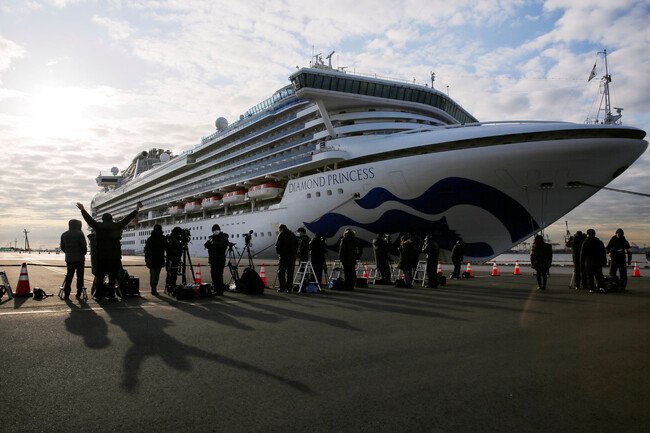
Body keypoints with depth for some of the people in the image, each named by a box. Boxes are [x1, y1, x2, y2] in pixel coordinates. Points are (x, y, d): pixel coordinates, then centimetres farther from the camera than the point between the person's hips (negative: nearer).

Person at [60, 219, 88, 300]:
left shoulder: (64, 235, 9)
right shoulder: (79, 234, -8)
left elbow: (62, 247, 13)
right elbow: (84, 246, -12)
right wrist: (84, 253, 6)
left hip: (69, 259, 5)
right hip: (79, 259, -5)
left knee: (69, 276, 11)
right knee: (80, 276, 1)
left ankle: (66, 294, 10)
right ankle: (78, 295, 0)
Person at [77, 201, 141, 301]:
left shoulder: (98, 227, 1)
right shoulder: (116, 226, -1)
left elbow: (89, 219, 14)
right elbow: (127, 219, 9)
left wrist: (82, 210, 31)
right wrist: (136, 209, 21)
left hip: (100, 256, 2)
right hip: (114, 256, -1)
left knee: (100, 277, 9)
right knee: (112, 277, 2)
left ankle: (98, 296, 13)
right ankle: (111, 296, 1)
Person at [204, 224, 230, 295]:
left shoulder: (223, 237, -2)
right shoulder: (212, 237, 15)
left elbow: (222, 244, -22)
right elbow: (206, 246, 6)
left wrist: (213, 243, -27)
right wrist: (208, 242, -13)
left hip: (220, 259, -6)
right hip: (213, 259, 6)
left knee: (219, 275, -9)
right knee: (213, 275, 7)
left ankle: (220, 291, -5)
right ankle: (215, 289, 17)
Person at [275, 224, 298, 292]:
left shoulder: (281, 234, -2)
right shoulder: (293, 235, 14)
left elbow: (277, 245, -7)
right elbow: (296, 245, 15)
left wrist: (278, 252, 7)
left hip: (284, 256, -5)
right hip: (292, 256, 5)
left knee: (281, 271, 0)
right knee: (290, 272, 8)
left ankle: (282, 287, -8)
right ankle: (289, 287, 8)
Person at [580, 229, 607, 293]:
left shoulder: (585, 242, -4)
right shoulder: (599, 242, 8)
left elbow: (582, 253, -3)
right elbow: (604, 253, 11)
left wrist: (581, 262, 3)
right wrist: (604, 261, 16)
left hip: (588, 262, -3)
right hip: (598, 262, 3)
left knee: (589, 276, 1)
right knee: (599, 275, 9)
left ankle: (591, 288, -2)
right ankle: (601, 286, -7)